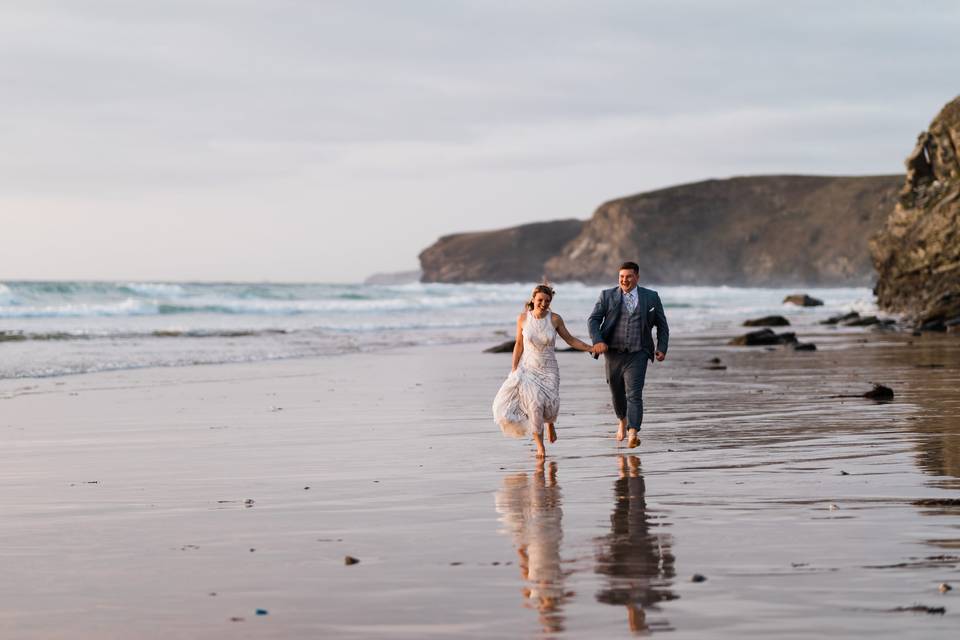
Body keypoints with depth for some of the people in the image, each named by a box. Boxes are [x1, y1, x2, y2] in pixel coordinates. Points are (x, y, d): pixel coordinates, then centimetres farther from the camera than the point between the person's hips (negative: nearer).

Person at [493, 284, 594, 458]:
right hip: (528, 369, 0)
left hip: (548, 370, 0)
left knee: (549, 406, -14)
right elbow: (519, 345, 4)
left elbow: (570, 340, 4)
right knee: (535, 404, -16)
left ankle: (550, 423, 25)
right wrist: (514, 370, 3)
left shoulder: (555, 319, -6)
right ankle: (540, 446, 0)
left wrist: (592, 348, -5)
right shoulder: (523, 318, -5)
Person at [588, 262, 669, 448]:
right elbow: (593, 320, -2)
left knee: (634, 395, -15)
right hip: (613, 354, 2)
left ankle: (633, 434, -26)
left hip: (637, 355, -2)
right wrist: (597, 341, -18)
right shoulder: (607, 296, 3)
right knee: (617, 392, 16)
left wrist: (662, 348, 0)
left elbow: (662, 325, 11)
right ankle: (622, 420, 45)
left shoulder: (651, 297, 4)